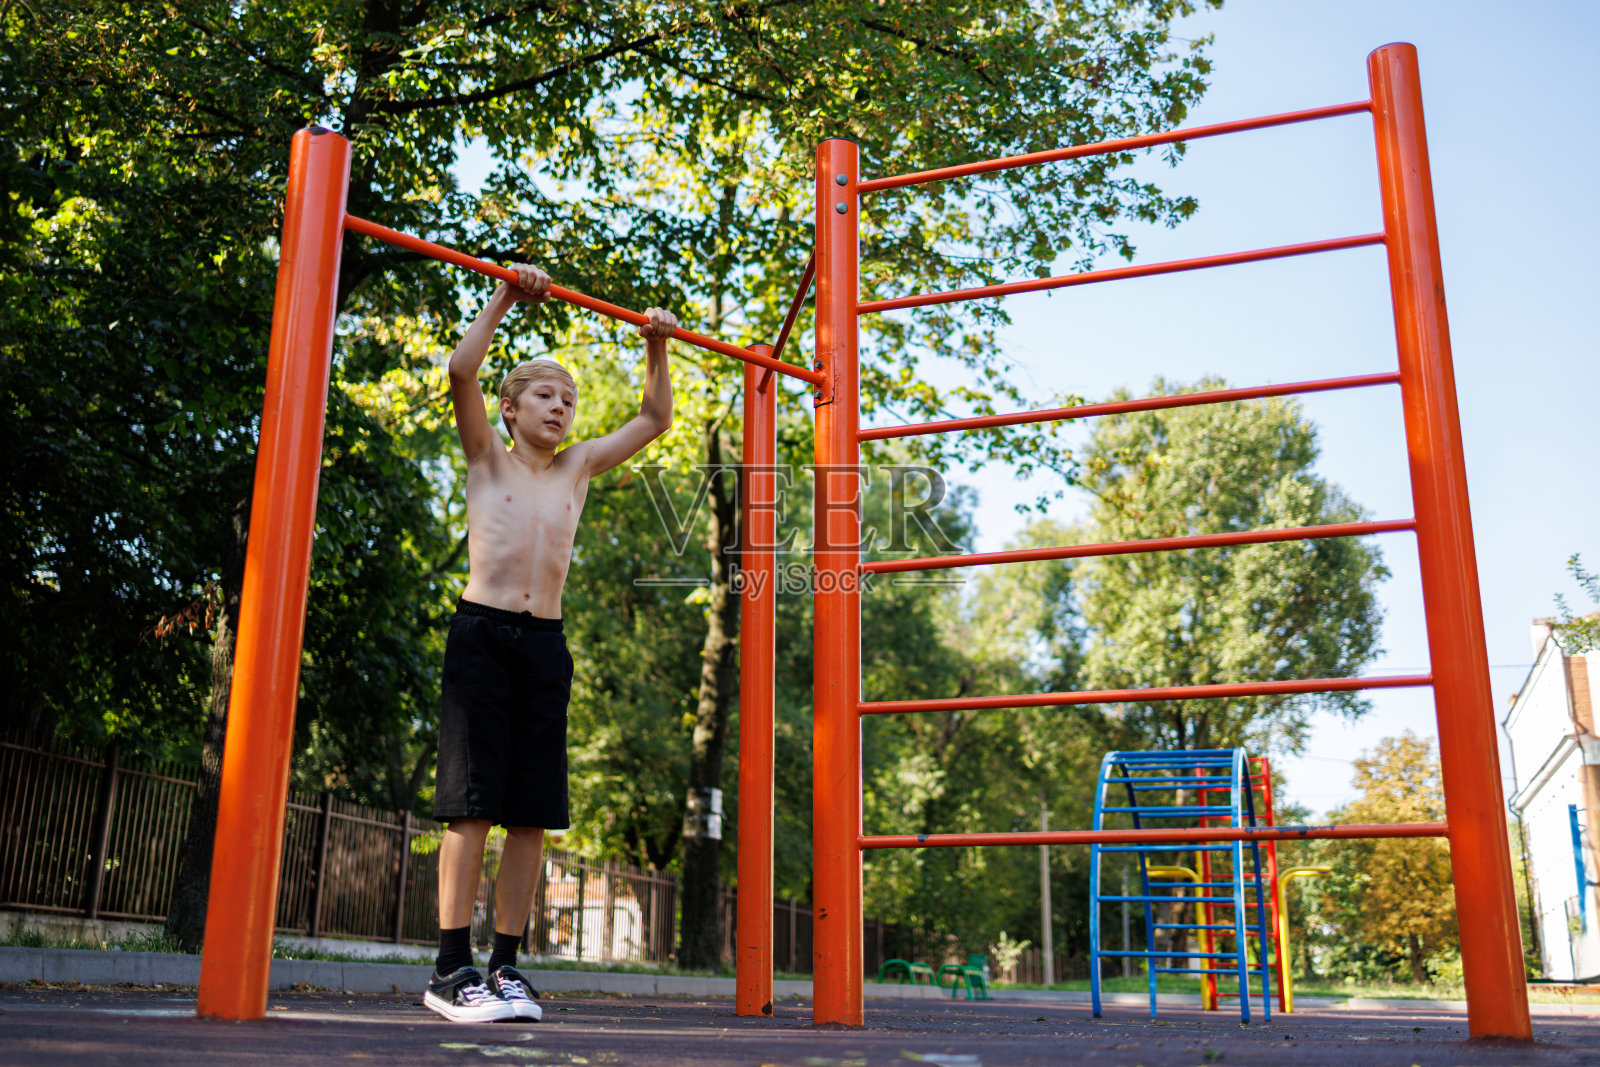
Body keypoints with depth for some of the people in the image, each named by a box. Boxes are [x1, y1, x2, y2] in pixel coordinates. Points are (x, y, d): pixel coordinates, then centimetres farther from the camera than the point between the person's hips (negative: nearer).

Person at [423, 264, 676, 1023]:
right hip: (482, 633, -4)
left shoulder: (578, 467, 17)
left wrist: (656, 348, 17)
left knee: (533, 813, 2)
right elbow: (462, 372, -7)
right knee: (472, 804, -8)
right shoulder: (488, 460, 7)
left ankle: (504, 965, 9)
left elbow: (654, 419, 24)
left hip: (545, 644, 4)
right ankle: (451, 969, -4)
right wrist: (506, 298, -5)